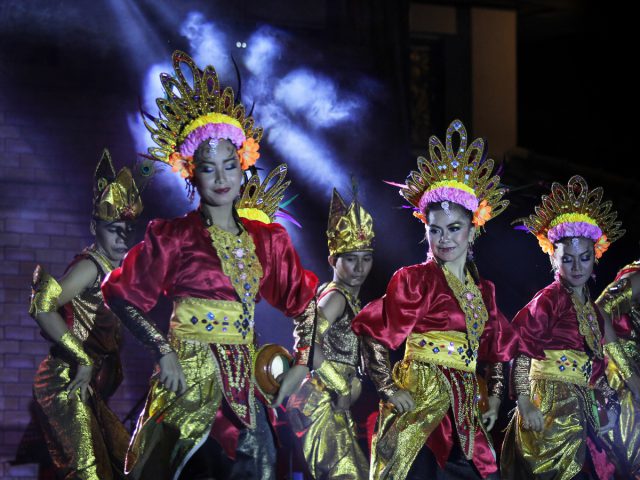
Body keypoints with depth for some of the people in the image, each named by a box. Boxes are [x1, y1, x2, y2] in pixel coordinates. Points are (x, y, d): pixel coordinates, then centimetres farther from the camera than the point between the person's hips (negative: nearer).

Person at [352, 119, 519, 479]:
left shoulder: (484, 290, 16)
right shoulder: (413, 279, -1)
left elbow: (497, 354, 23)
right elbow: (373, 335, -6)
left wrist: (495, 401, 13)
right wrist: (389, 391, -13)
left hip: (464, 411, 6)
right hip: (419, 403, -6)